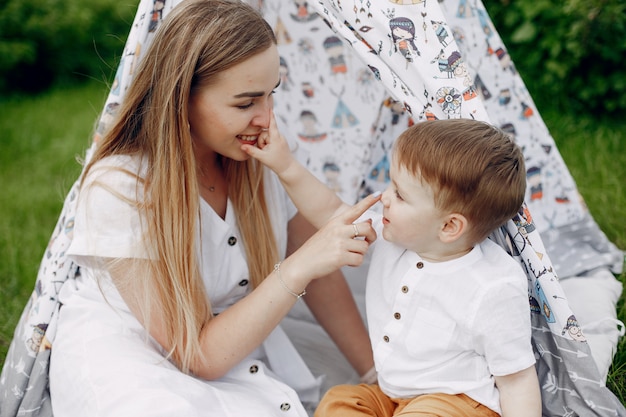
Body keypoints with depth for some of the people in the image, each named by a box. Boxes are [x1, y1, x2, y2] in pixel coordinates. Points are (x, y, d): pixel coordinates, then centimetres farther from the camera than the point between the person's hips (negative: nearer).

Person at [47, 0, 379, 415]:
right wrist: (300, 266, -32)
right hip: (129, 357, -4)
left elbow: (318, 275, 3)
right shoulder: (118, 189, -26)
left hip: (236, 347, 5)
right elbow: (198, 355, -23)